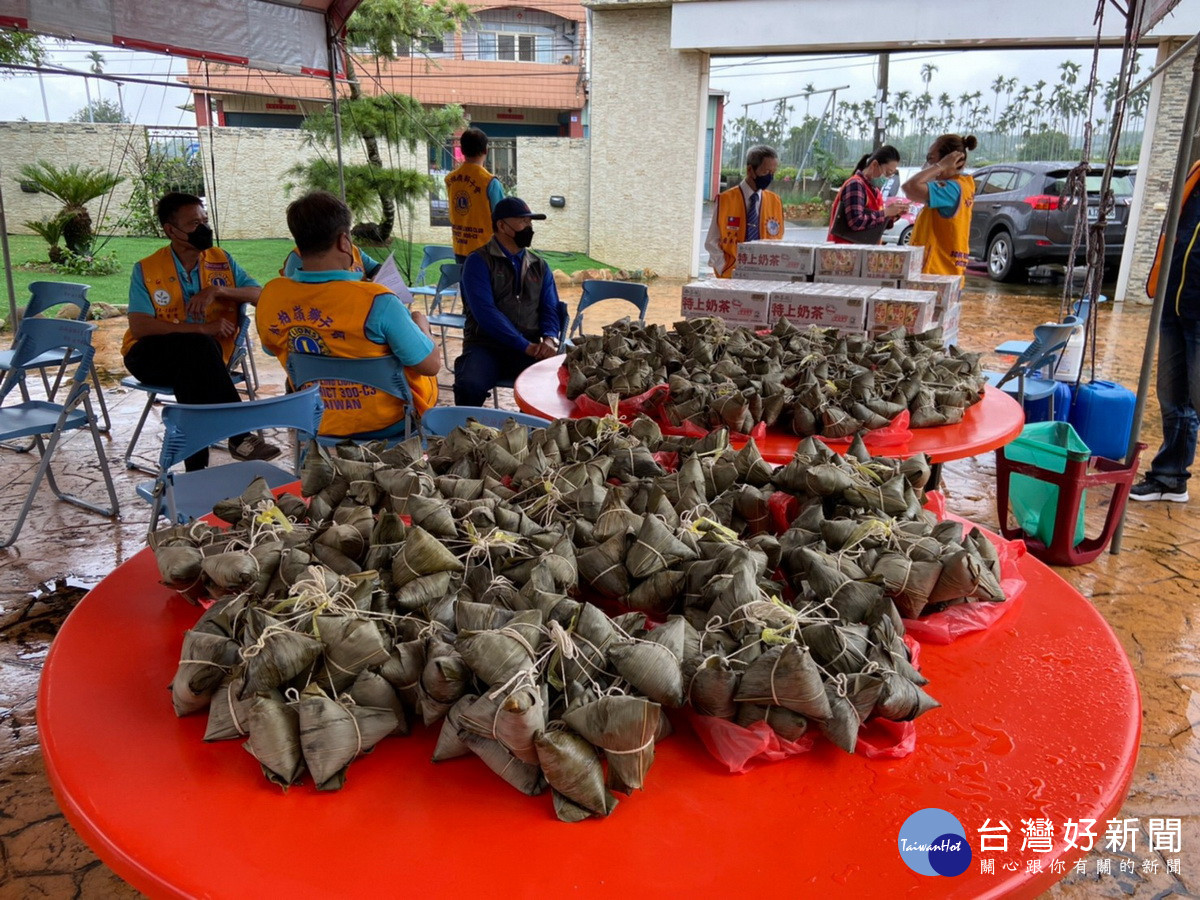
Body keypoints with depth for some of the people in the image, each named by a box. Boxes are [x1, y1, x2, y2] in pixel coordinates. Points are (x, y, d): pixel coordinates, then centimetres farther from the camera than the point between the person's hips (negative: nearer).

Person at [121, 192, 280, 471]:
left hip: (197, 359, 2)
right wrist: (202, 329, -21)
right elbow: (139, 326, -13)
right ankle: (239, 436, -37)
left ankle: (196, 468, -35)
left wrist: (216, 291, -17)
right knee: (200, 346, -36)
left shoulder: (222, 260, 10)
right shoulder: (146, 269, 0)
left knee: (192, 373, -37)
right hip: (150, 358, -2)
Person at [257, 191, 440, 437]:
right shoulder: (377, 301, -30)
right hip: (384, 422, -5)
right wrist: (421, 323, 0)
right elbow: (430, 365, -22)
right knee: (425, 377, 30)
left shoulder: (269, 297, -13)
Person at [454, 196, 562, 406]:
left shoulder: (539, 266, 17)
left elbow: (550, 308, 12)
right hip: (485, 346, -3)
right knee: (470, 386, -34)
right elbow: (485, 312, -12)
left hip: (529, 348, 4)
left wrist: (550, 338, -11)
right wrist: (525, 345, -18)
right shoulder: (478, 262, 0)